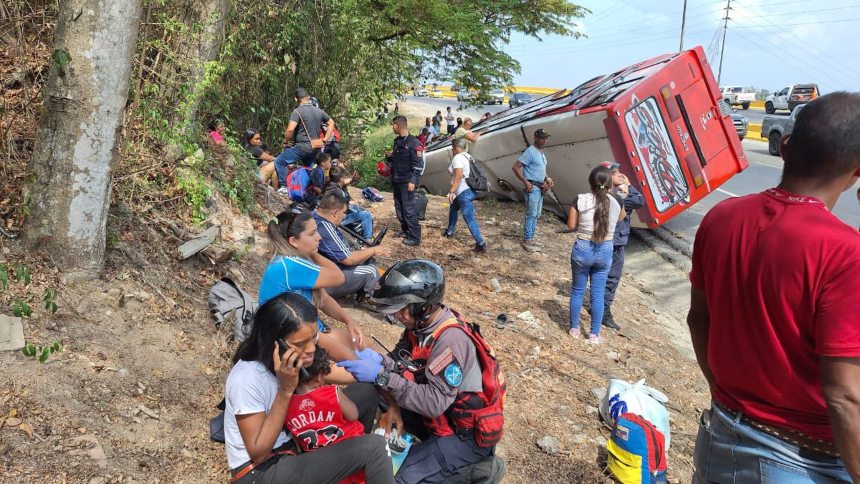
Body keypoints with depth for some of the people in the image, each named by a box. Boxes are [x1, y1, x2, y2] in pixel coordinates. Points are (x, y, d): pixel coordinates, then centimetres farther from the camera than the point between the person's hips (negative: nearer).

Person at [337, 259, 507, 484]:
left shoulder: (451, 339, -29)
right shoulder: (422, 323, -4)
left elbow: (434, 403, -33)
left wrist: (382, 376, -33)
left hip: (469, 433, -9)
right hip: (446, 414, 9)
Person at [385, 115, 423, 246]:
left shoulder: (413, 142, -14)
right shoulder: (397, 141, 12)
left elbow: (418, 164, -17)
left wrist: (412, 181, -23)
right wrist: (389, 156, 4)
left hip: (407, 181, -9)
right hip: (397, 180, 9)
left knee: (409, 209, -7)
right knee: (399, 207, 16)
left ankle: (415, 237, 0)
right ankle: (405, 230, 31)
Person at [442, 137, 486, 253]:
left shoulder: (458, 158, -14)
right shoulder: (468, 156, 14)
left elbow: (458, 176, -26)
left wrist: (452, 191, -29)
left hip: (464, 192, -11)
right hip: (469, 190, 11)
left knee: (469, 219, -10)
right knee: (452, 208, 29)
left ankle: (481, 244, -13)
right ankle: (450, 231, 44)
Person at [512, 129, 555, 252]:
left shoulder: (541, 153, 14)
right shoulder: (530, 152, -14)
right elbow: (515, 167, -18)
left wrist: (547, 179, 9)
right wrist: (525, 182, -20)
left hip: (540, 188, 9)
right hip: (532, 187, -9)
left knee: (537, 214, 14)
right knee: (531, 214, -8)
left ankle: (531, 237, 22)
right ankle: (527, 241, -3)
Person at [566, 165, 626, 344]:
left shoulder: (580, 200, -12)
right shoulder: (616, 201, -6)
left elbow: (572, 224, -3)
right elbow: (621, 218, 15)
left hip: (583, 249, -1)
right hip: (605, 251, 1)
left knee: (578, 290, 16)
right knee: (598, 293, 12)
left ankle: (574, 329, 26)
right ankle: (594, 334, 19)